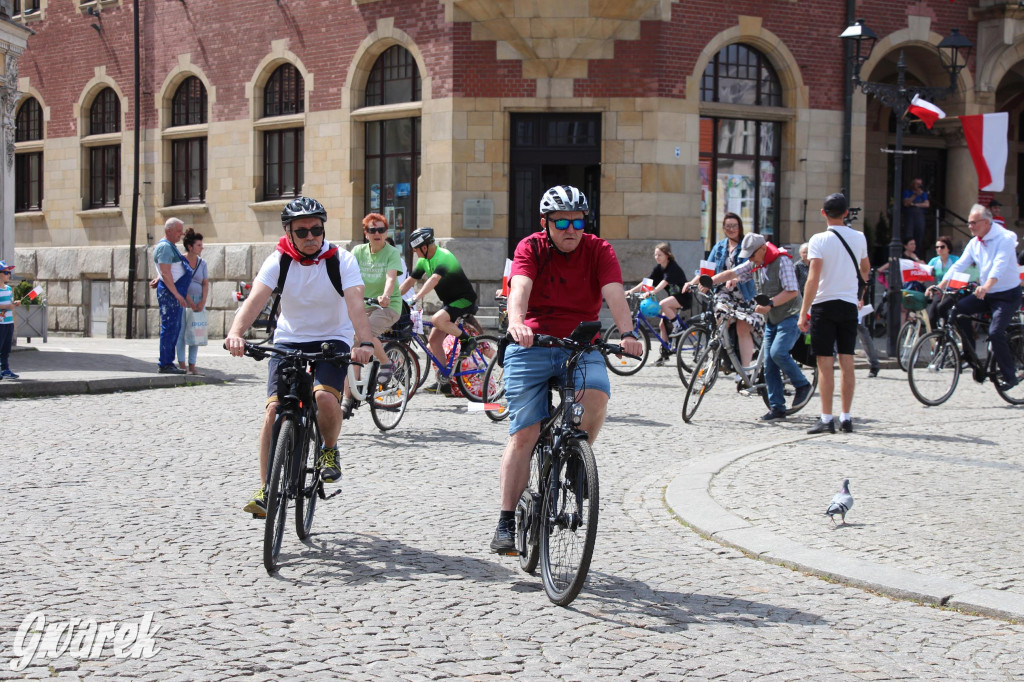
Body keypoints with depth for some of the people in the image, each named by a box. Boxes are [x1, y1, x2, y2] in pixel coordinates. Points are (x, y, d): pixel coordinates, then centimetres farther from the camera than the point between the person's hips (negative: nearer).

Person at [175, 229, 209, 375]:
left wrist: (202, 302, -8)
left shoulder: (202, 263, 10)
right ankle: (182, 365, -3)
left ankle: (192, 365, 7)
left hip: (198, 301, 4)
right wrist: (190, 302, -14)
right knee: (181, 331, -6)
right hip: (182, 300, -4)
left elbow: (206, 284, 7)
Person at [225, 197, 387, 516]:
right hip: (288, 340, 2)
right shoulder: (278, 261, -11)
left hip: (332, 340, -1)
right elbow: (255, 300, -26)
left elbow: (355, 305, -27)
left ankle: (329, 450, 3)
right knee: (274, 408, -14)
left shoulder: (341, 260, -14)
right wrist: (236, 333, -45)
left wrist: (366, 343, -46)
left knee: (325, 397, -28)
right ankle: (266, 488, -3)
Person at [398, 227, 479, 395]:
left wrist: (416, 298, -50)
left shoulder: (444, 257, -25)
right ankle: (443, 382, 6)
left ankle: (467, 340, -10)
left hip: (465, 300, -9)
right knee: (433, 340, 1)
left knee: (437, 319, -33)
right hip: (449, 301, 9)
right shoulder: (424, 260, 3)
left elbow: (434, 279, -39)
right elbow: (410, 281, 7)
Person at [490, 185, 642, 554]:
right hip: (532, 345, -1)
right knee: (524, 433, -7)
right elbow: (519, 287, -22)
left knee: (596, 395, -30)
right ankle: (506, 521, 0)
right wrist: (516, 322, -43)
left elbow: (614, 293, -17)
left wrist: (627, 333, -35)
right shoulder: (530, 248, -3)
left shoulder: (599, 251, -1)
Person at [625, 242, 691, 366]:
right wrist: (631, 290, -14)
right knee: (662, 324, -1)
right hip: (673, 296, 8)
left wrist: (652, 292, -50)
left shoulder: (672, 267, -20)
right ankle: (665, 353, 7)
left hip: (684, 296, -8)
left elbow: (664, 282, -35)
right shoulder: (658, 267, 3)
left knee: (663, 304, -34)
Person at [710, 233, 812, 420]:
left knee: (777, 352, -25)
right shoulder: (756, 263, 7)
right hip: (771, 320, 8)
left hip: (789, 317, -8)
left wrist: (770, 304, -29)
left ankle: (802, 384, -4)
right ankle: (777, 408, 6)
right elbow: (731, 273, 8)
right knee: (769, 364, 2)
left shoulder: (782, 261, -15)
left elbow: (792, 291, -20)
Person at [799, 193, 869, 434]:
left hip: (824, 305, -4)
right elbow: (865, 270, 22)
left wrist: (803, 312, -14)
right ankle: (846, 417, 10)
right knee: (847, 362, 7)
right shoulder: (859, 238, 4)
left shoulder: (819, 240, -10)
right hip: (849, 305, 4)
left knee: (825, 363, -2)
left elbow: (813, 280, -17)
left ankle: (826, 419, -4)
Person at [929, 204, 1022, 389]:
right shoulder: (974, 243, 4)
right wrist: (941, 286, -18)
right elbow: (959, 265, -3)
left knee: (995, 333, -22)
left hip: (1008, 295, -7)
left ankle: (1009, 376, -7)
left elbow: (1000, 265, -32)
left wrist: (987, 286, -49)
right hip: (985, 294, 7)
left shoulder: (1005, 238, -16)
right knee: (958, 309, -17)